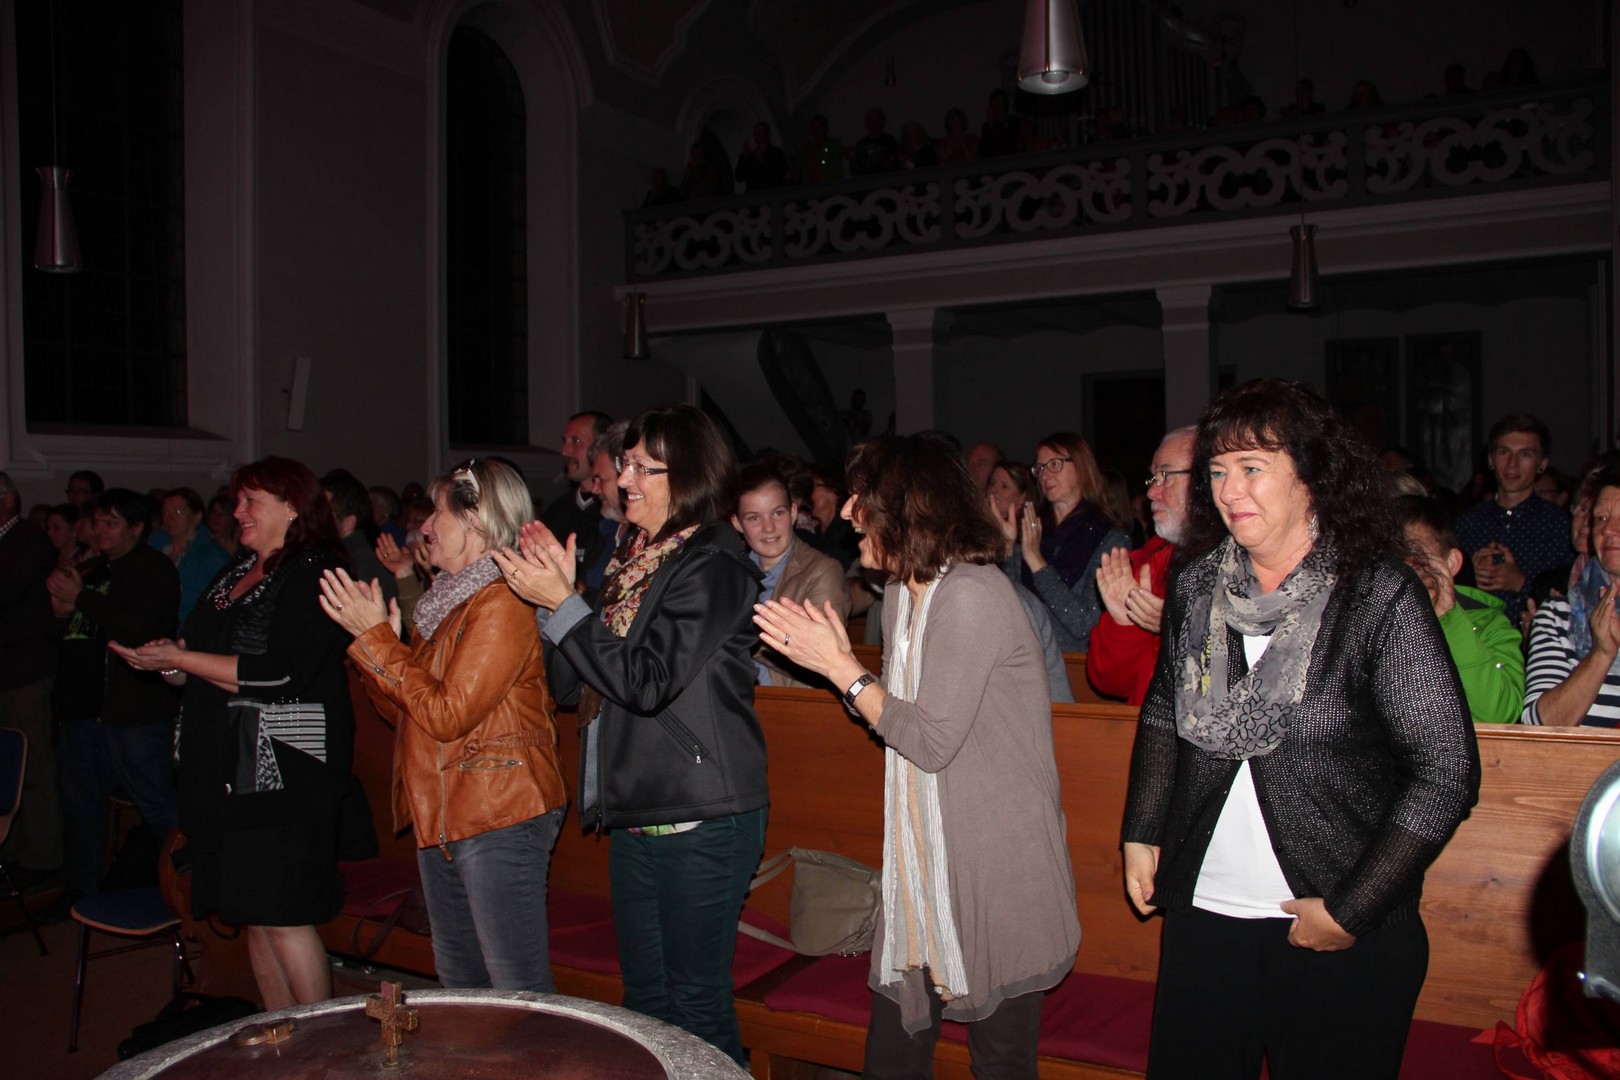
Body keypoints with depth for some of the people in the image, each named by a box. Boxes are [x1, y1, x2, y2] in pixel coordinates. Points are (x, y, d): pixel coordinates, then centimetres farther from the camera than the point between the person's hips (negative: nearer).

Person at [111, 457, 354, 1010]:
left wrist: (179, 658, -13)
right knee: (253, 915, 11)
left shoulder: (313, 575, -11)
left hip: (284, 767, -9)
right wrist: (163, 657, 4)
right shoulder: (238, 574, 18)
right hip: (230, 767, 9)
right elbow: (212, 660, 25)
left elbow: (279, 674, -20)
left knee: (282, 915, -7)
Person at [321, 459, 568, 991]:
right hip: (445, 818, 10)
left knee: (520, 993, -5)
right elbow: (408, 713, 16)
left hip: (499, 818, -10)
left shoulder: (503, 603, -15)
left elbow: (448, 715, -20)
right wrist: (371, 639, 4)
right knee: (460, 986, 18)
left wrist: (377, 637, -14)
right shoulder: (451, 600, 16)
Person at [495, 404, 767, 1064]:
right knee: (643, 995, 18)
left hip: (699, 819, -8)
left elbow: (647, 681, -21)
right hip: (635, 812, 8)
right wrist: (555, 591, -3)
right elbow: (571, 684, 10)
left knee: (696, 999, 4)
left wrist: (562, 604, -18)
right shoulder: (634, 560, 12)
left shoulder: (713, 565, -13)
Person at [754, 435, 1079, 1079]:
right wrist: (838, 659, 0)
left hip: (996, 871, -8)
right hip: (925, 863, 9)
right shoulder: (902, 593, 11)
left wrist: (841, 668, -12)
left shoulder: (970, 595, -18)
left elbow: (932, 739, -20)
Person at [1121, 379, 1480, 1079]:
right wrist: (1142, 831, 8)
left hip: (1346, 939, -4)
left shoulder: (1379, 594, -12)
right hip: (1202, 913, 4)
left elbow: (1447, 771, -12)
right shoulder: (1196, 586, 1)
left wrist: (1351, 908, -13)